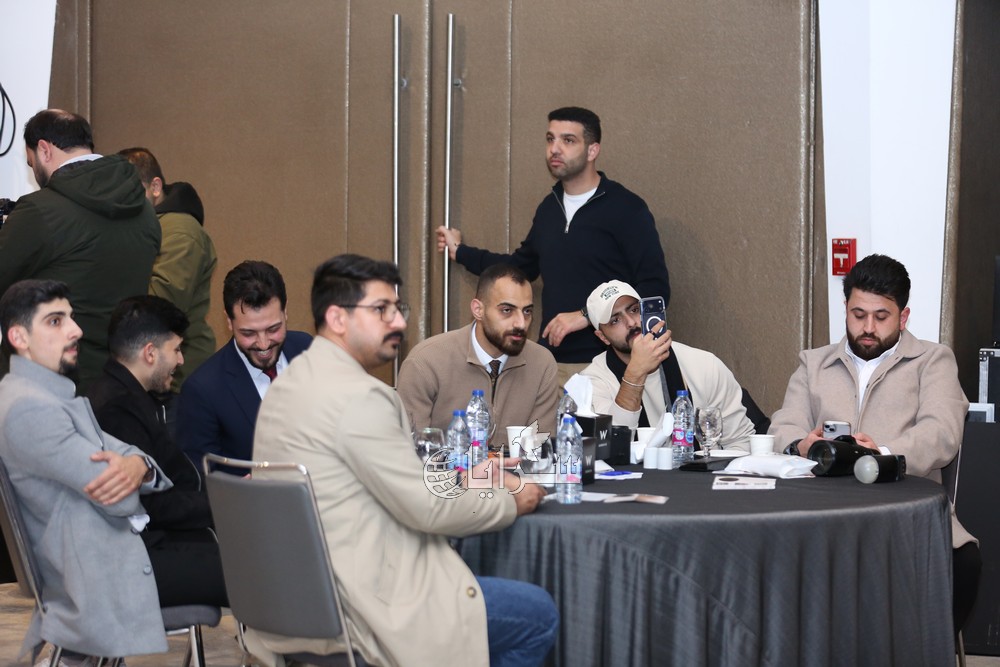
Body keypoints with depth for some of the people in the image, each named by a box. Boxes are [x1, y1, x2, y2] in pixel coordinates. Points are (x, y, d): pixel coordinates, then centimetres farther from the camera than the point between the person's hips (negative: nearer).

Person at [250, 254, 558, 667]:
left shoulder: (292, 382, 11)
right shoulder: (357, 396, -20)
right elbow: (429, 508, -16)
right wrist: (511, 501, -1)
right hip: (354, 612, -10)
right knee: (538, 615, -1)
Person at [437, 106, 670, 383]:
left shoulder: (626, 209, -8)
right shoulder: (549, 207, 14)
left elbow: (655, 290, -15)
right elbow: (522, 266, 31)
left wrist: (586, 316, -19)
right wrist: (459, 251, 34)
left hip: (602, 365, -6)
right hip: (551, 361, 6)